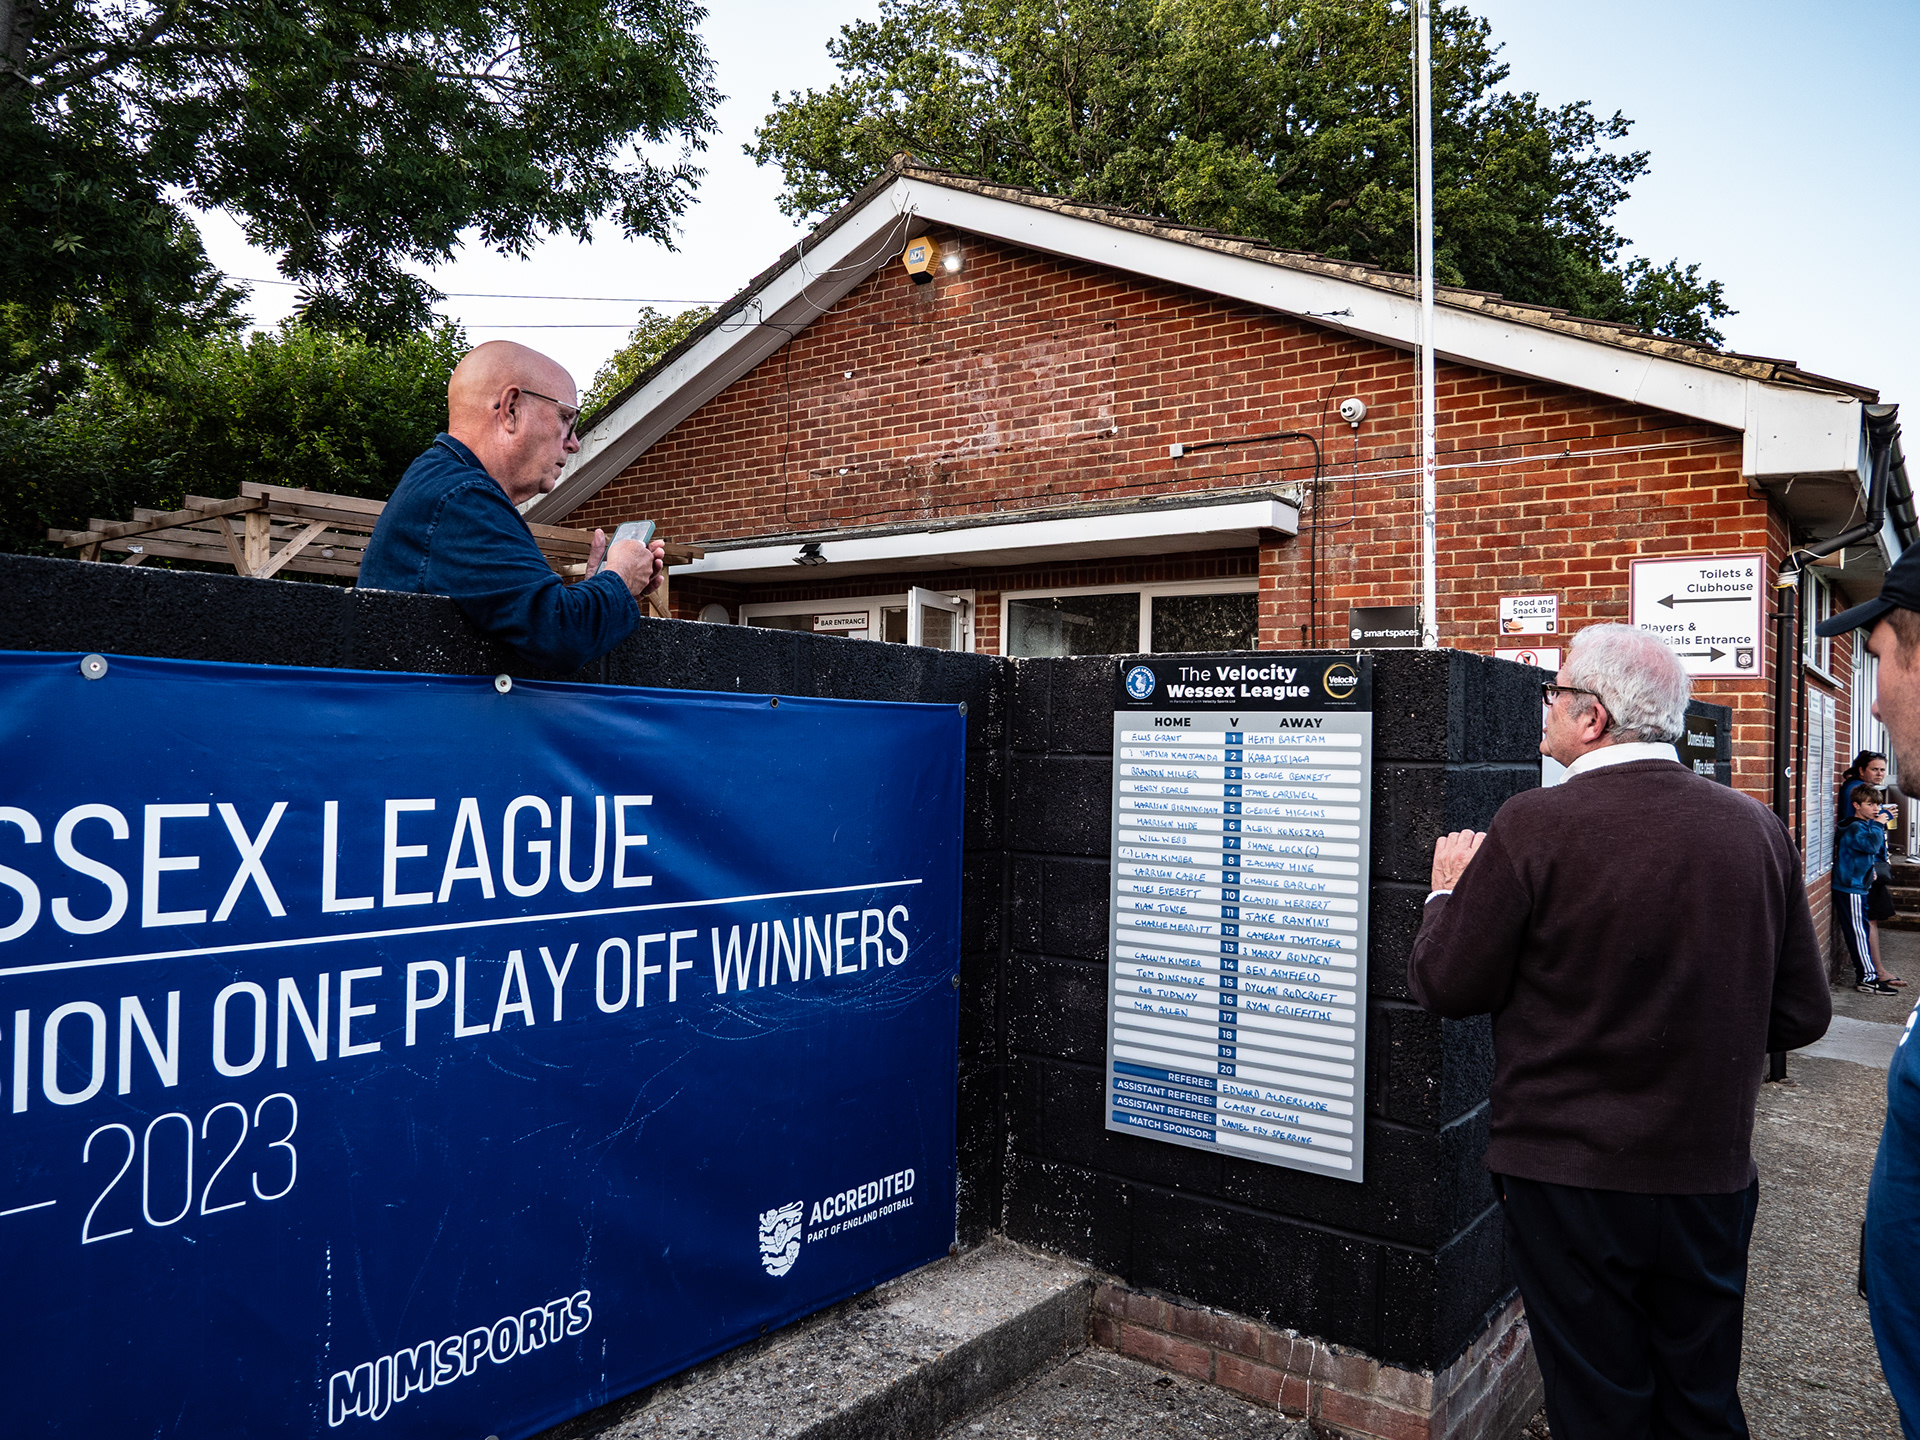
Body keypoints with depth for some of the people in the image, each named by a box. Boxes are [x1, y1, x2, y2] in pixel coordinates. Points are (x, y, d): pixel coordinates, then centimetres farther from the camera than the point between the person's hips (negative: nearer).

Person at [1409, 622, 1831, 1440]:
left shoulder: (1534, 828, -19)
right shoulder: (1757, 828, -4)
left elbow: (1444, 987, -12)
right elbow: (1802, 1015, 3)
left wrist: (1448, 890, 6)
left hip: (1569, 1178, -4)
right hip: (1712, 1178, 4)